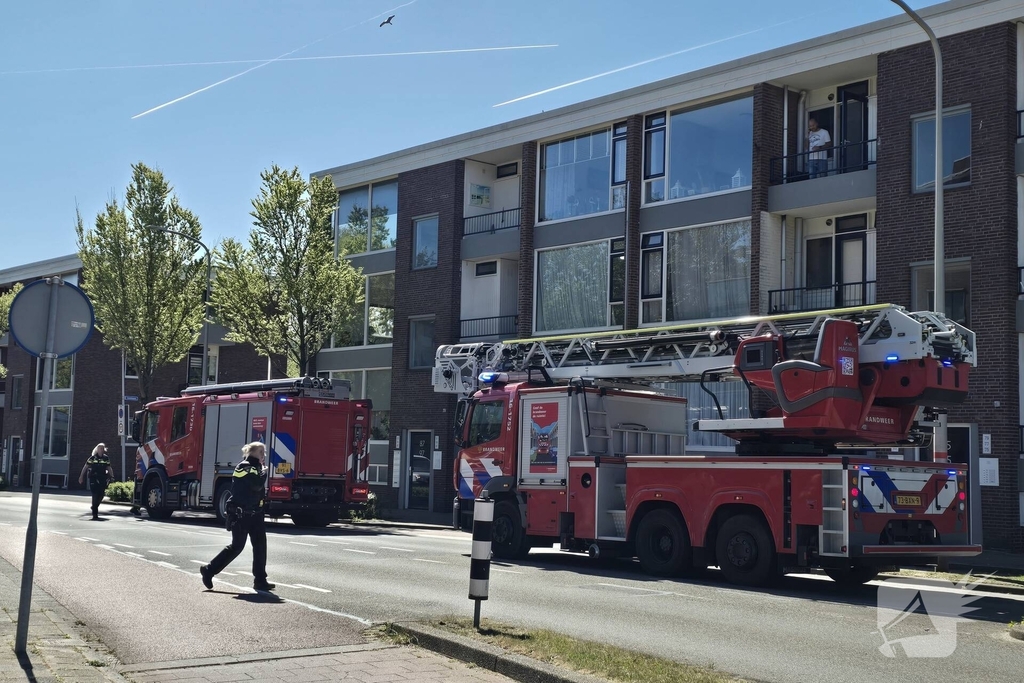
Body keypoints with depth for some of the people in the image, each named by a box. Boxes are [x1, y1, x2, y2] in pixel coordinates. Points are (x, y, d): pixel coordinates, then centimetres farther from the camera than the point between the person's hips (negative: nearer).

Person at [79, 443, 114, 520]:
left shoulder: (106, 458, 8)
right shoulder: (92, 458, -2)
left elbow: (109, 468, 13)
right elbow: (85, 467, 3)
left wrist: (111, 476, 2)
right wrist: (81, 476, 1)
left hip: (103, 479, 3)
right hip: (93, 478, -3)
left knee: (101, 495, 3)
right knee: (95, 495, -7)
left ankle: (95, 507, 33)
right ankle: (95, 514, -2)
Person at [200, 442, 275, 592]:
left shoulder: (256, 467, 16)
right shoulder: (244, 466, -13)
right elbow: (257, 484, -24)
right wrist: (264, 472, -8)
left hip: (254, 513, 9)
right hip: (240, 514, -9)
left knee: (260, 544, 0)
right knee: (237, 546, -4)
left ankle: (260, 580, 2)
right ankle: (208, 571, 11)